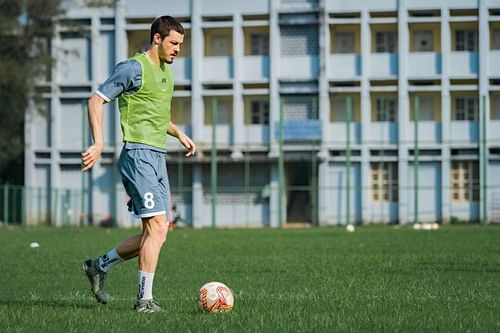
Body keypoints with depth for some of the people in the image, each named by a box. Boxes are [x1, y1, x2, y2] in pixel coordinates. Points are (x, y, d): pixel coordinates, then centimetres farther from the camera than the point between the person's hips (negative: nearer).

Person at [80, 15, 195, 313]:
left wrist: (179, 133, 18)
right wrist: (99, 143, -20)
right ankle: (145, 300, -9)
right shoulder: (134, 68, -8)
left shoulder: (167, 71, 18)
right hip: (139, 154, -9)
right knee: (157, 227, -15)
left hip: (158, 157, 9)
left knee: (155, 233, 8)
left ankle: (99, 266, 22)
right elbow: (96, 100, -10)